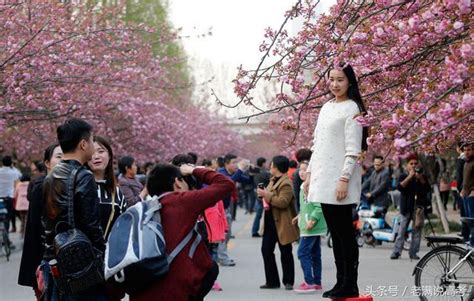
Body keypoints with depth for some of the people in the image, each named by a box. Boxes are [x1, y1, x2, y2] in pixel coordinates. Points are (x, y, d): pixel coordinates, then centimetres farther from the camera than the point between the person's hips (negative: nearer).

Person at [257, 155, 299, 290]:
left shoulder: (286, 183, -16)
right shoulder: (273, 180, 14)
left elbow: (283, 202, -26)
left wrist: (266, 195, -22)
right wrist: (263, 194, 5)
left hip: (282, 224, -9)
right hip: (270, 222, 9)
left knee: (285, 253, 2)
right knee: (266, 250, 6)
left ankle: (288, 281, 11)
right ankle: (272, 281, 13)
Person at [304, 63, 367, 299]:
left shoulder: (351, 108, -7)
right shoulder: (326, 107, 17)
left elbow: (353, 149, -13)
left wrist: (344, 179, -19)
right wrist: (310, 174, 16)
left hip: (339, 181, -8)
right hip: (323, 179, 8)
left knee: (344, 233, -4)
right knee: (335, 233, 10)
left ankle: (350, 285, 0)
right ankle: (341, 282, 14)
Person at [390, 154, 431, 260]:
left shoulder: (422, 177, 15)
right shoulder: (403, 176, 8)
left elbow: (427, 189, 3)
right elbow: (400, 187, -10)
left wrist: (420, 179, -9)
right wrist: (410, 176, -13)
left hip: (419, 207, 2)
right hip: (407, 207, -2)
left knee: (417, 230, -1)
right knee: (402, 230, -6)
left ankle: (413, 253, 3)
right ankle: (396, 252, -6)